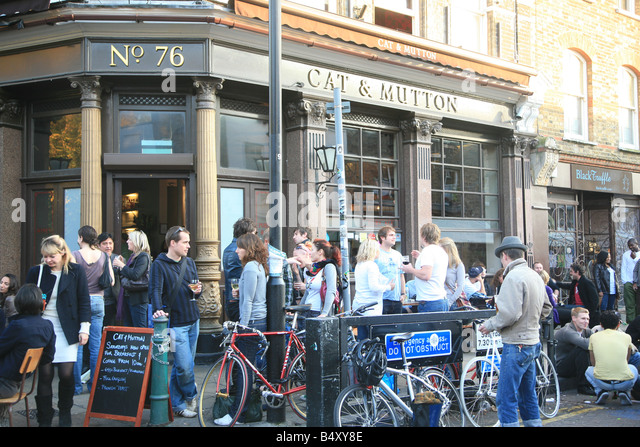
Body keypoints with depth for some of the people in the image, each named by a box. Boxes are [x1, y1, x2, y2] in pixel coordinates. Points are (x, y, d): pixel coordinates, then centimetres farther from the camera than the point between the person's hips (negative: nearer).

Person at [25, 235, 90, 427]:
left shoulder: (76, 271, 0)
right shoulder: (36, 272, 4)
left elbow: (84, 302, 3)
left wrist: (84, 328, -2)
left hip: (66, 331, -1)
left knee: (66, 373, -5)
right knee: (44, 374, -2)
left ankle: (65, 414, 20)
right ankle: (44, 419, 9)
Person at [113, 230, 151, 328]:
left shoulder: (143, 256, -11)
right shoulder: (133, 256, 17)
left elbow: (135, 275, -22)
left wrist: (122, 265, -13)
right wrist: (120, 267, 7)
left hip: (138, 299, -10)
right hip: (127, 297, 10)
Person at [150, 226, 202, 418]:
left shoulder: (189, 262, 13)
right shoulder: (159, 265, -7)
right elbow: (155, 290, -17)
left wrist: (197, 291, -4)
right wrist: (158, 309, -35)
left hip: (193, 320, 6)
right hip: (176, 322, -6)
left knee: (181, 365, 12)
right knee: (185, 366, -9)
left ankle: (177, 404, 22)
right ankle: (191, 396, 15)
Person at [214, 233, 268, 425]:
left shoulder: (250, 268, -15)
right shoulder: (259, 266, 14)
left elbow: (248, 301, -17)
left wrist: (242, 326, -15)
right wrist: (240, 292, 12)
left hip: (251, 322, -10)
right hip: (260, 321, 10)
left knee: (245, 368, -6)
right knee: (248, 366, 15)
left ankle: (236, 414, -3)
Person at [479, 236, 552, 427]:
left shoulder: (513, 277, -17)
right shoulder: (535, 276, 12)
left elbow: (509, 313, -23)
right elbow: (546, 308, 21)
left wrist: (490, 325, -9)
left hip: (516, 344, -10)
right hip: (533, 342, 10)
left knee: (506, 400, -6)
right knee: (528, 396, 18)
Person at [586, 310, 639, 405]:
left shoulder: (593, 337, 10)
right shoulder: (626, 337, 10)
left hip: (601, 382, 0)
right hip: (625, 382, 0)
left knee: (589, 370, 35)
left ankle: (601, 391, 8)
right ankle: (623, 392, 11)